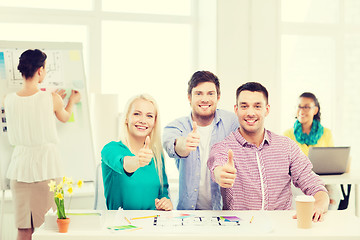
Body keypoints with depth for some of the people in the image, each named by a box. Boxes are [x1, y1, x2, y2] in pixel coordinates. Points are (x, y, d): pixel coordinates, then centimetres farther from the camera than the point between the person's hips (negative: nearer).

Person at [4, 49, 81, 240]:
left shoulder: (8, 100, -3)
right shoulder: (52, 99, -12)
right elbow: (64, 117, 11)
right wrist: (72, 100, 32)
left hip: (20, 166, 3)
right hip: (46, 165, -3)